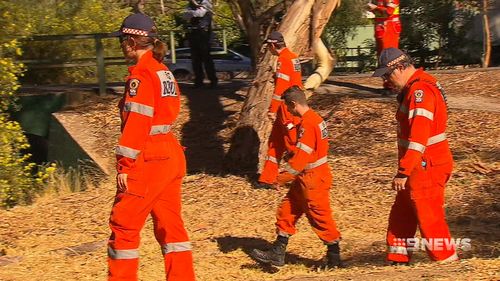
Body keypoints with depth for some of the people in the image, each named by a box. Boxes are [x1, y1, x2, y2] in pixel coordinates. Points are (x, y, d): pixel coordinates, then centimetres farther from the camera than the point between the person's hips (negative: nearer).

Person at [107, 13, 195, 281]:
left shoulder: (141, 75, -13)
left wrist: (125, 165, -17)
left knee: (124, 224, 0)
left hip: (148, 160, -9)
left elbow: (136, 122, -18)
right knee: (170, 224, 13)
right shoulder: (163, 71, 14)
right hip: (172, 155, 9)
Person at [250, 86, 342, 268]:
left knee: (320, 218, 0)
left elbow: (301, 156, -23)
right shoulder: (314, 119, 10)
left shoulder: (308, 124, -21)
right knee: (287, 210, 12)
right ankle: (277, 254, 14)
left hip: (313, 180, -10)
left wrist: (283, 178, -17)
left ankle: (334, 258, 12)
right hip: (306, 179, 10)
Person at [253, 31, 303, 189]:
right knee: (275, 143, 14)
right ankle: (267, 179, 20)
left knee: (293, 143, -4)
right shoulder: (292, 57, 11)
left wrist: (273, 110, -20)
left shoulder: (284, 59, -18)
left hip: (288, 109, -10)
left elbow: (280, 88, -22)